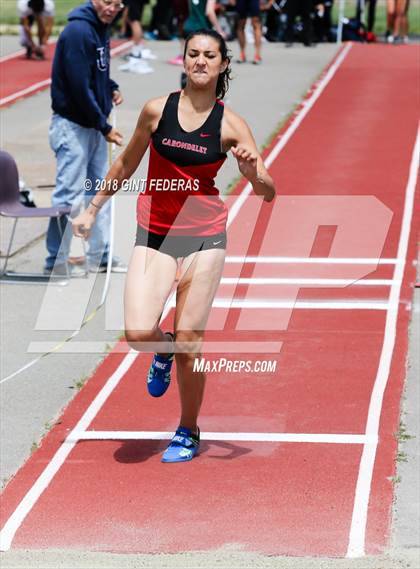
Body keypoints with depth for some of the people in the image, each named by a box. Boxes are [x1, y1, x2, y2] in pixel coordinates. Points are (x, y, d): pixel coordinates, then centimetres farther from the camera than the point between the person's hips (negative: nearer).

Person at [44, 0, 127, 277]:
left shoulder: (101, 29, 7)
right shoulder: (78, 32, -20)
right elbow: (79, 87, -22)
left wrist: (111, 88, 2)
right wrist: (105, 127, -17)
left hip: (94, 126, 9)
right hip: (73, 126, -9)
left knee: (100, 191, 14)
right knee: (69, 196, -4)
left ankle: (100, 256, 23)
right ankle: (57, 262, 5)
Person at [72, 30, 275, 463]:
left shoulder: (230, 126, -3)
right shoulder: (156, 110, -1)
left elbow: (267, 192, -3)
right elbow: (125, 165, 14)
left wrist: (254, 171, -25)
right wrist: (93, 210, 16)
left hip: (204, 238, -1)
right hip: (154, 236, 1)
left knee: (189, 341, -1)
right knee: (138, 333, -16)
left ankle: (188, 433, 20)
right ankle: (163, 349, 22)